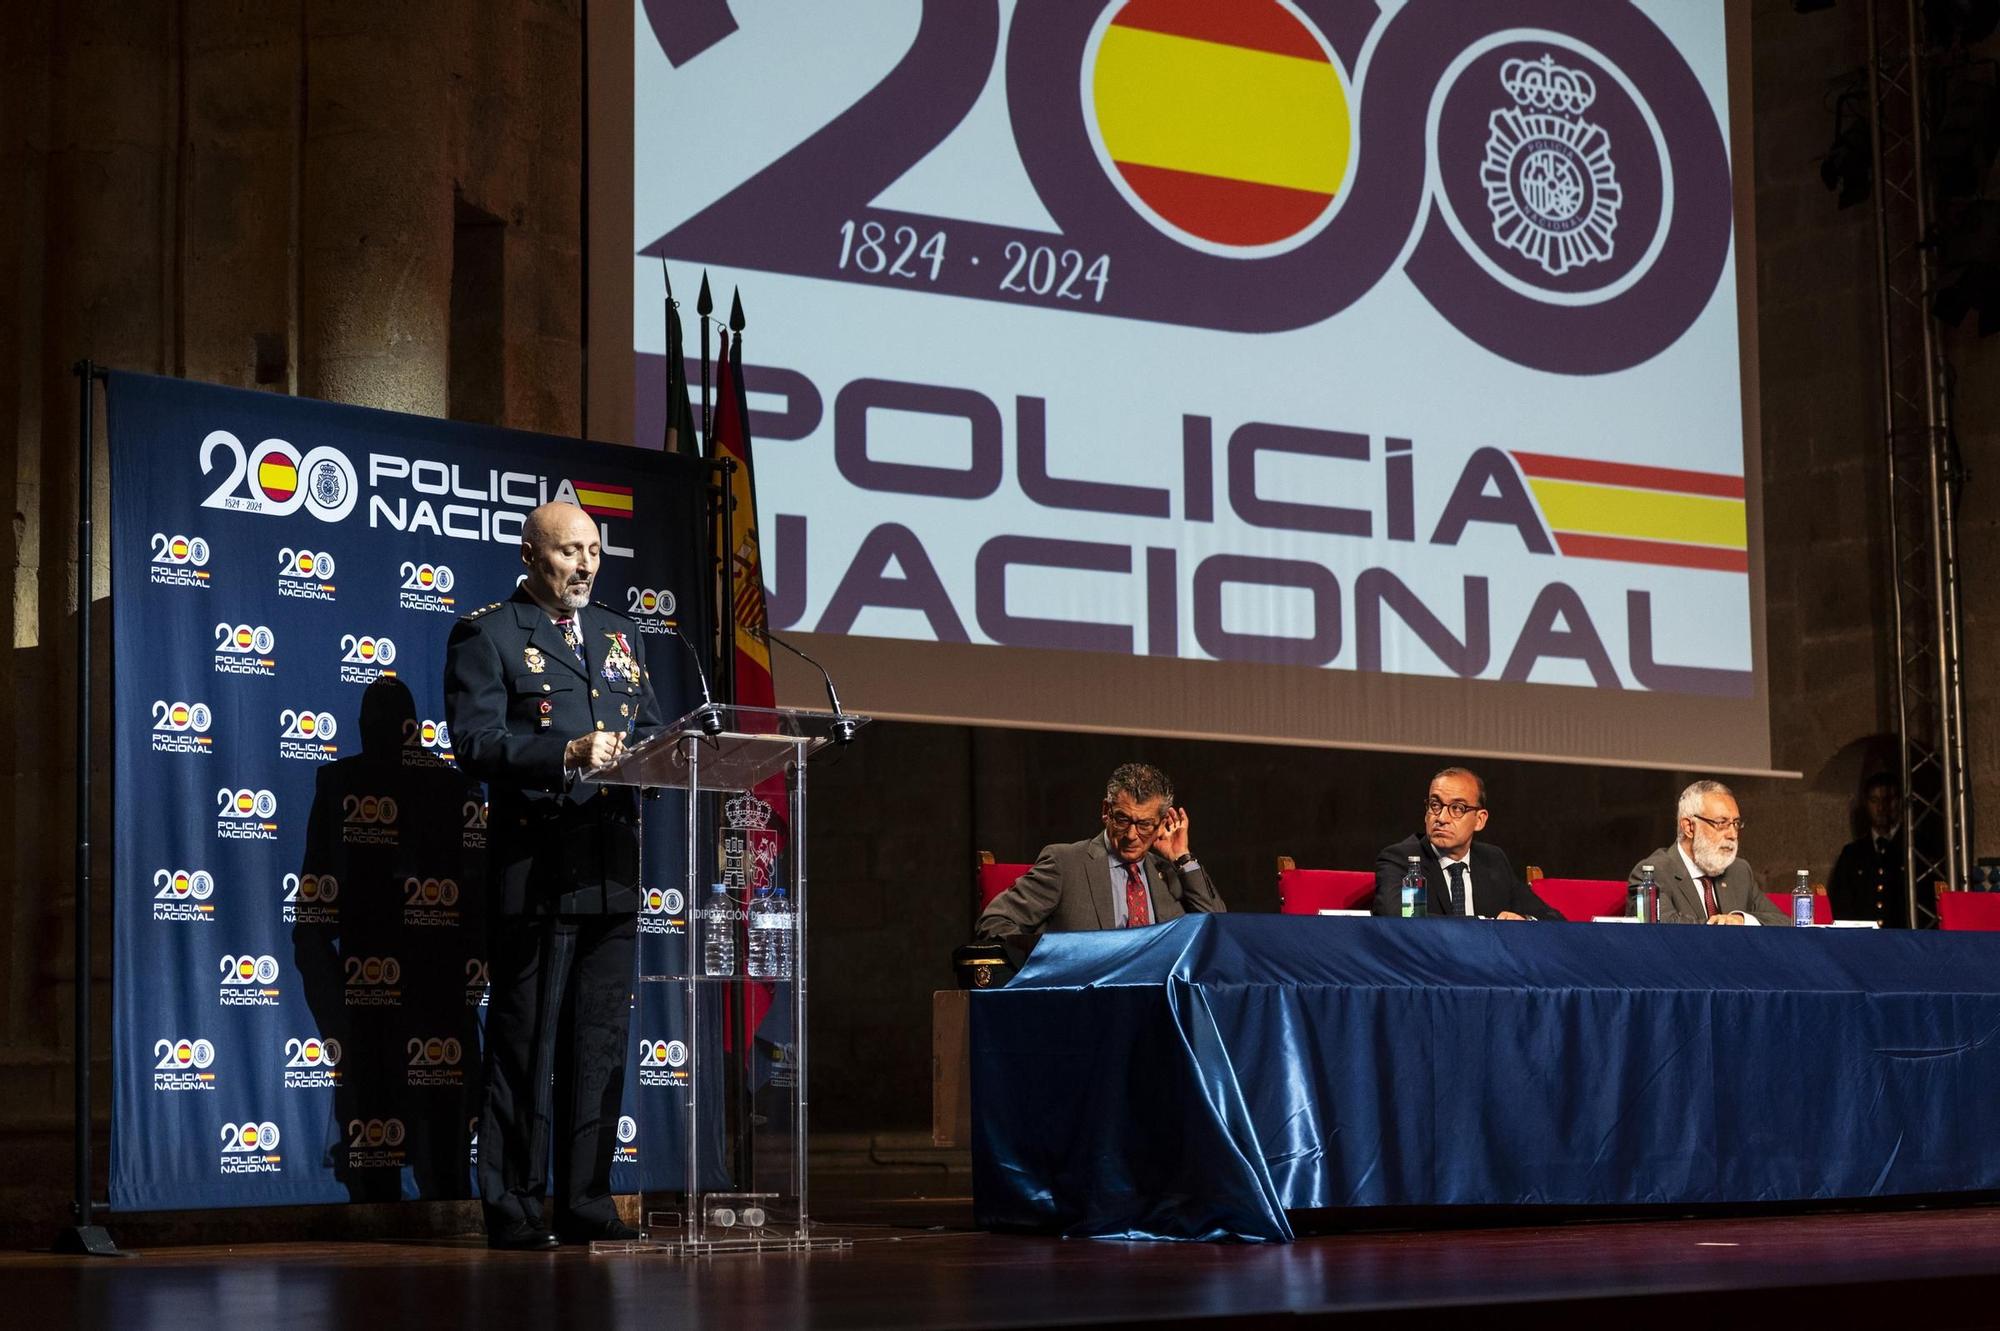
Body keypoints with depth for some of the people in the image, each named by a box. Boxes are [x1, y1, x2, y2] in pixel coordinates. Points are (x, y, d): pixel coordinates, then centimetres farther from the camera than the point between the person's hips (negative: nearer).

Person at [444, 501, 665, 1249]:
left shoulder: (619, 635, 20)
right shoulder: (486, 635, 0)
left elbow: (649, 729, 21)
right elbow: (476, 744, -11)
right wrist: (568, 754, -22)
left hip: (612, 870, 6)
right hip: (534, 870, -6)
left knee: (601, 1044, 8)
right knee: (524, 1045, -3)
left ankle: (585, 1203, 14)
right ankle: (512, 1210, 2)